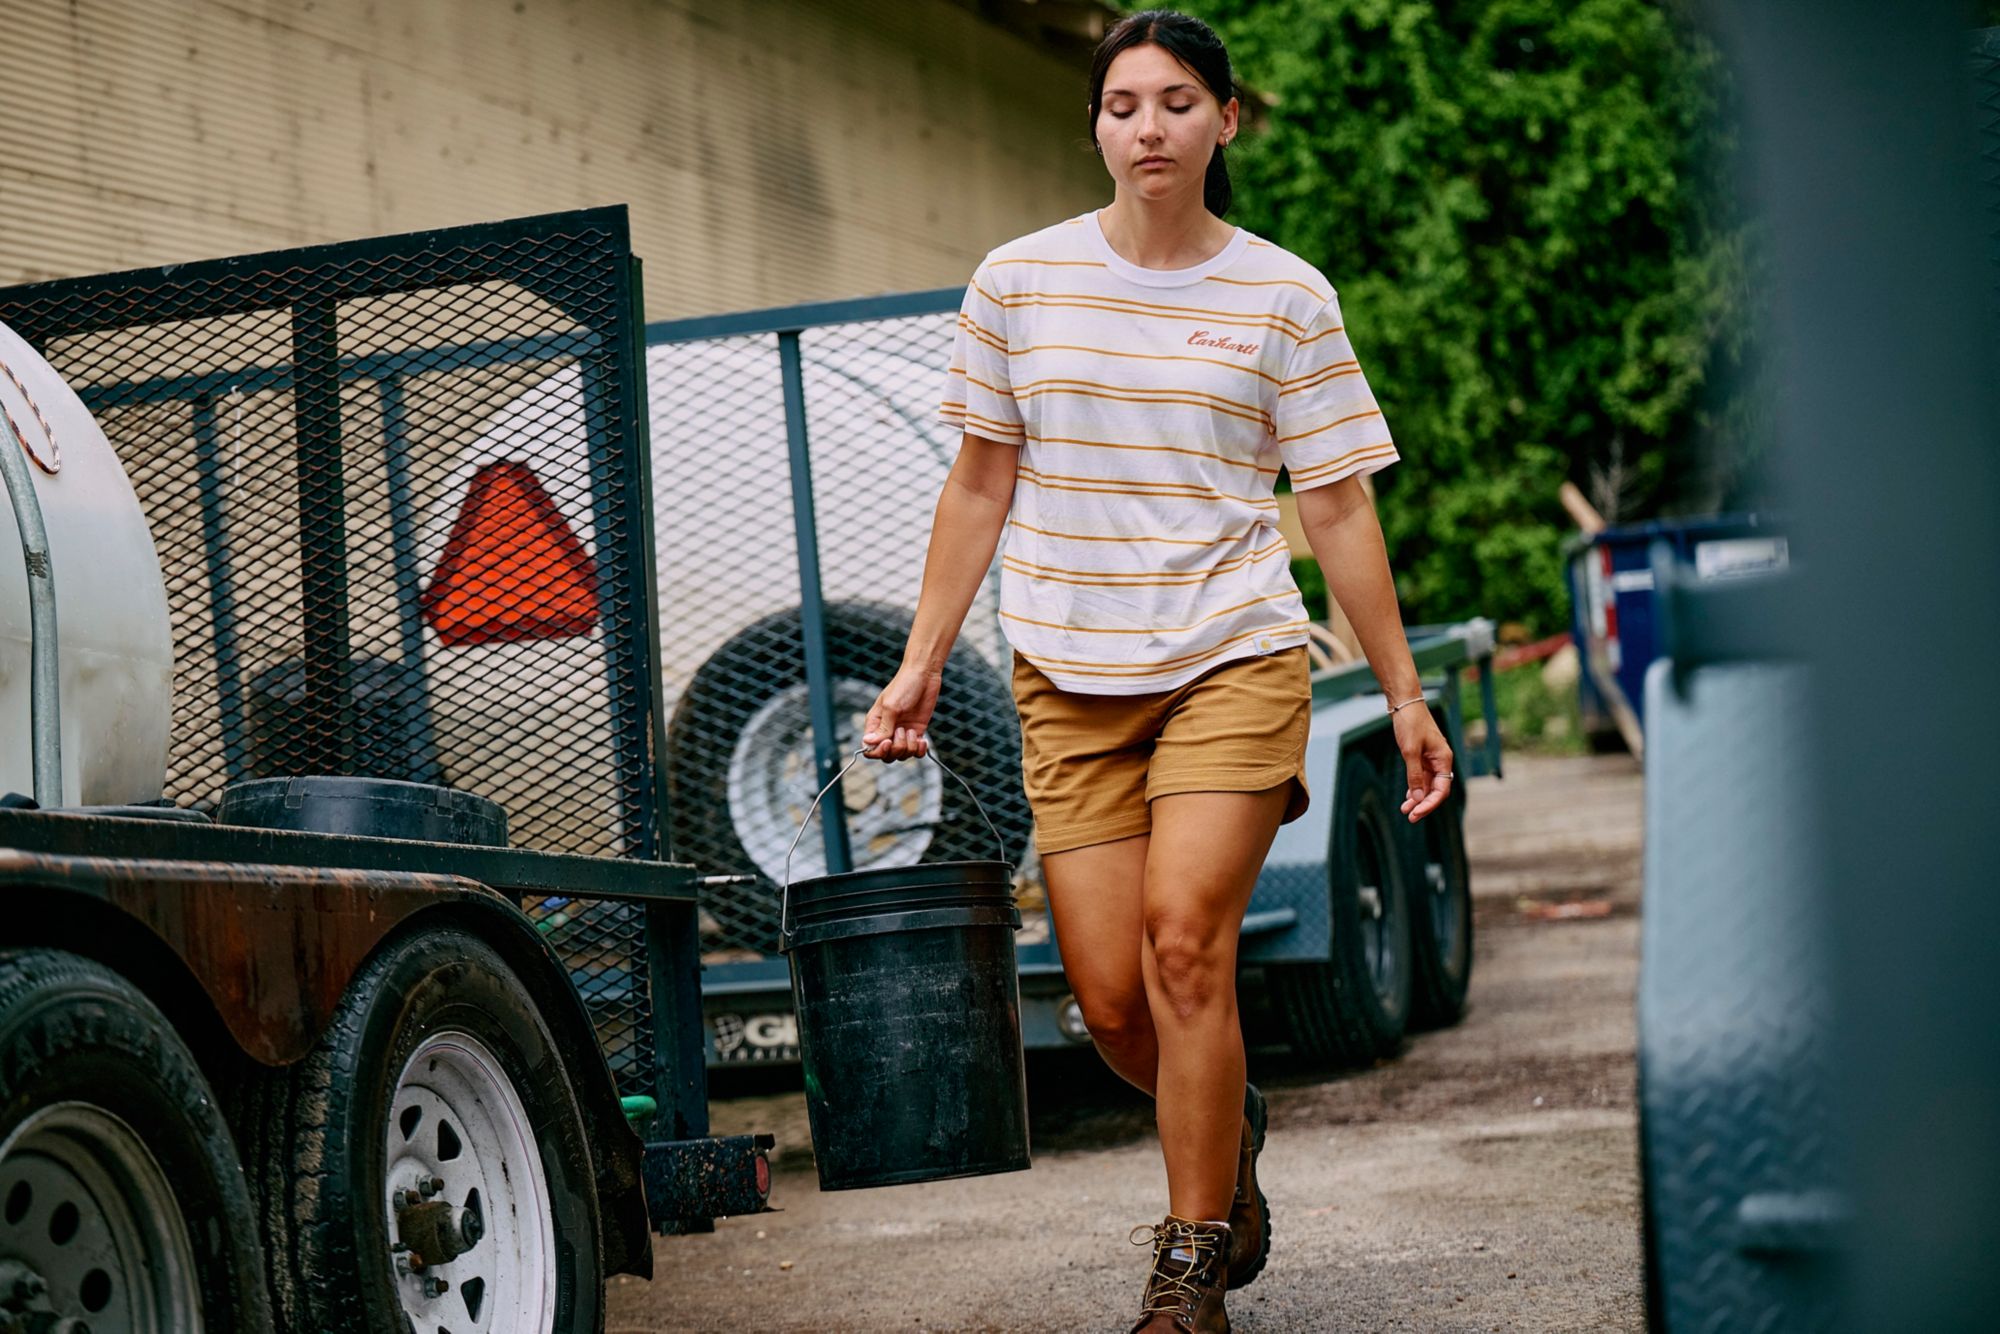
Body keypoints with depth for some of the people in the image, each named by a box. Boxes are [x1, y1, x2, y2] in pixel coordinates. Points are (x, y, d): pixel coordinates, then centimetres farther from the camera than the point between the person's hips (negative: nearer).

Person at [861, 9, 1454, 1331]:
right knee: (1111, 1000, -1)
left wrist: (1406, 698, 5)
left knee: (1184, 941, -18)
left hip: (1235, 656, -2)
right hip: (1069, 679, 2)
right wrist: (921, 665, 10)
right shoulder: (1017, 281, 3)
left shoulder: (1286, 296, 0)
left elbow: (1339, 508, 4)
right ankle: (1228, 1130, 33)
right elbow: (980, 484, 11)